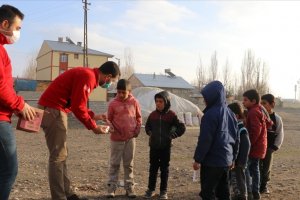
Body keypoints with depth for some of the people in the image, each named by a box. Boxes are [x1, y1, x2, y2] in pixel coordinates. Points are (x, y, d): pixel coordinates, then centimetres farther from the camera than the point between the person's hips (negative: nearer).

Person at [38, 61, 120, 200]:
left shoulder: (88, 75, 14)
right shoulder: (88, 76, -18)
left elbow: (77, 103, 19)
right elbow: (78, 107, -20)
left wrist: (93, 116, 14)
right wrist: (93, 127, -10)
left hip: (55, 109, 11)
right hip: (52, 110, -11)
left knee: (61, 154, 13)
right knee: (58, 156, -6)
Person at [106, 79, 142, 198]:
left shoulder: (134, 102, -1)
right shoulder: (113, 103, -5)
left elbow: (139, 117, 9)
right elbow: (109, 119, 3)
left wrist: (137, 130, 0)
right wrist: (110, 127, -16)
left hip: (130, 138, 1)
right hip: (116, 138, -1)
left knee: (129, 164, 10)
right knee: (114, 164, 6)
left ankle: (129, 187, 18)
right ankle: (111, 187, 14)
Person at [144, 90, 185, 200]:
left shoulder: (171, 115, -8)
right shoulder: (153, 114, 1)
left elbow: (182, 128, -4)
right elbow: (147, 126, 19)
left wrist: (172, 136, -8)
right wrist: (150, 133, 4)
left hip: (166, 147, -3)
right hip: (153, 146, 3)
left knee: (164, 169, 8)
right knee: (153, 168, 11)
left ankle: (164, 191, 20)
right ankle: (151, 189, 23)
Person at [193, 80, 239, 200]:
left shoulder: (210, 114, -17)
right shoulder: (230, 113, 9)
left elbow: (204, 140, -19)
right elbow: (236, 139, 14)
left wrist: (198, 159, -11)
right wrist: (233, 158, 21)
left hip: (211, 161, -8)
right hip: (226, 160, 8)